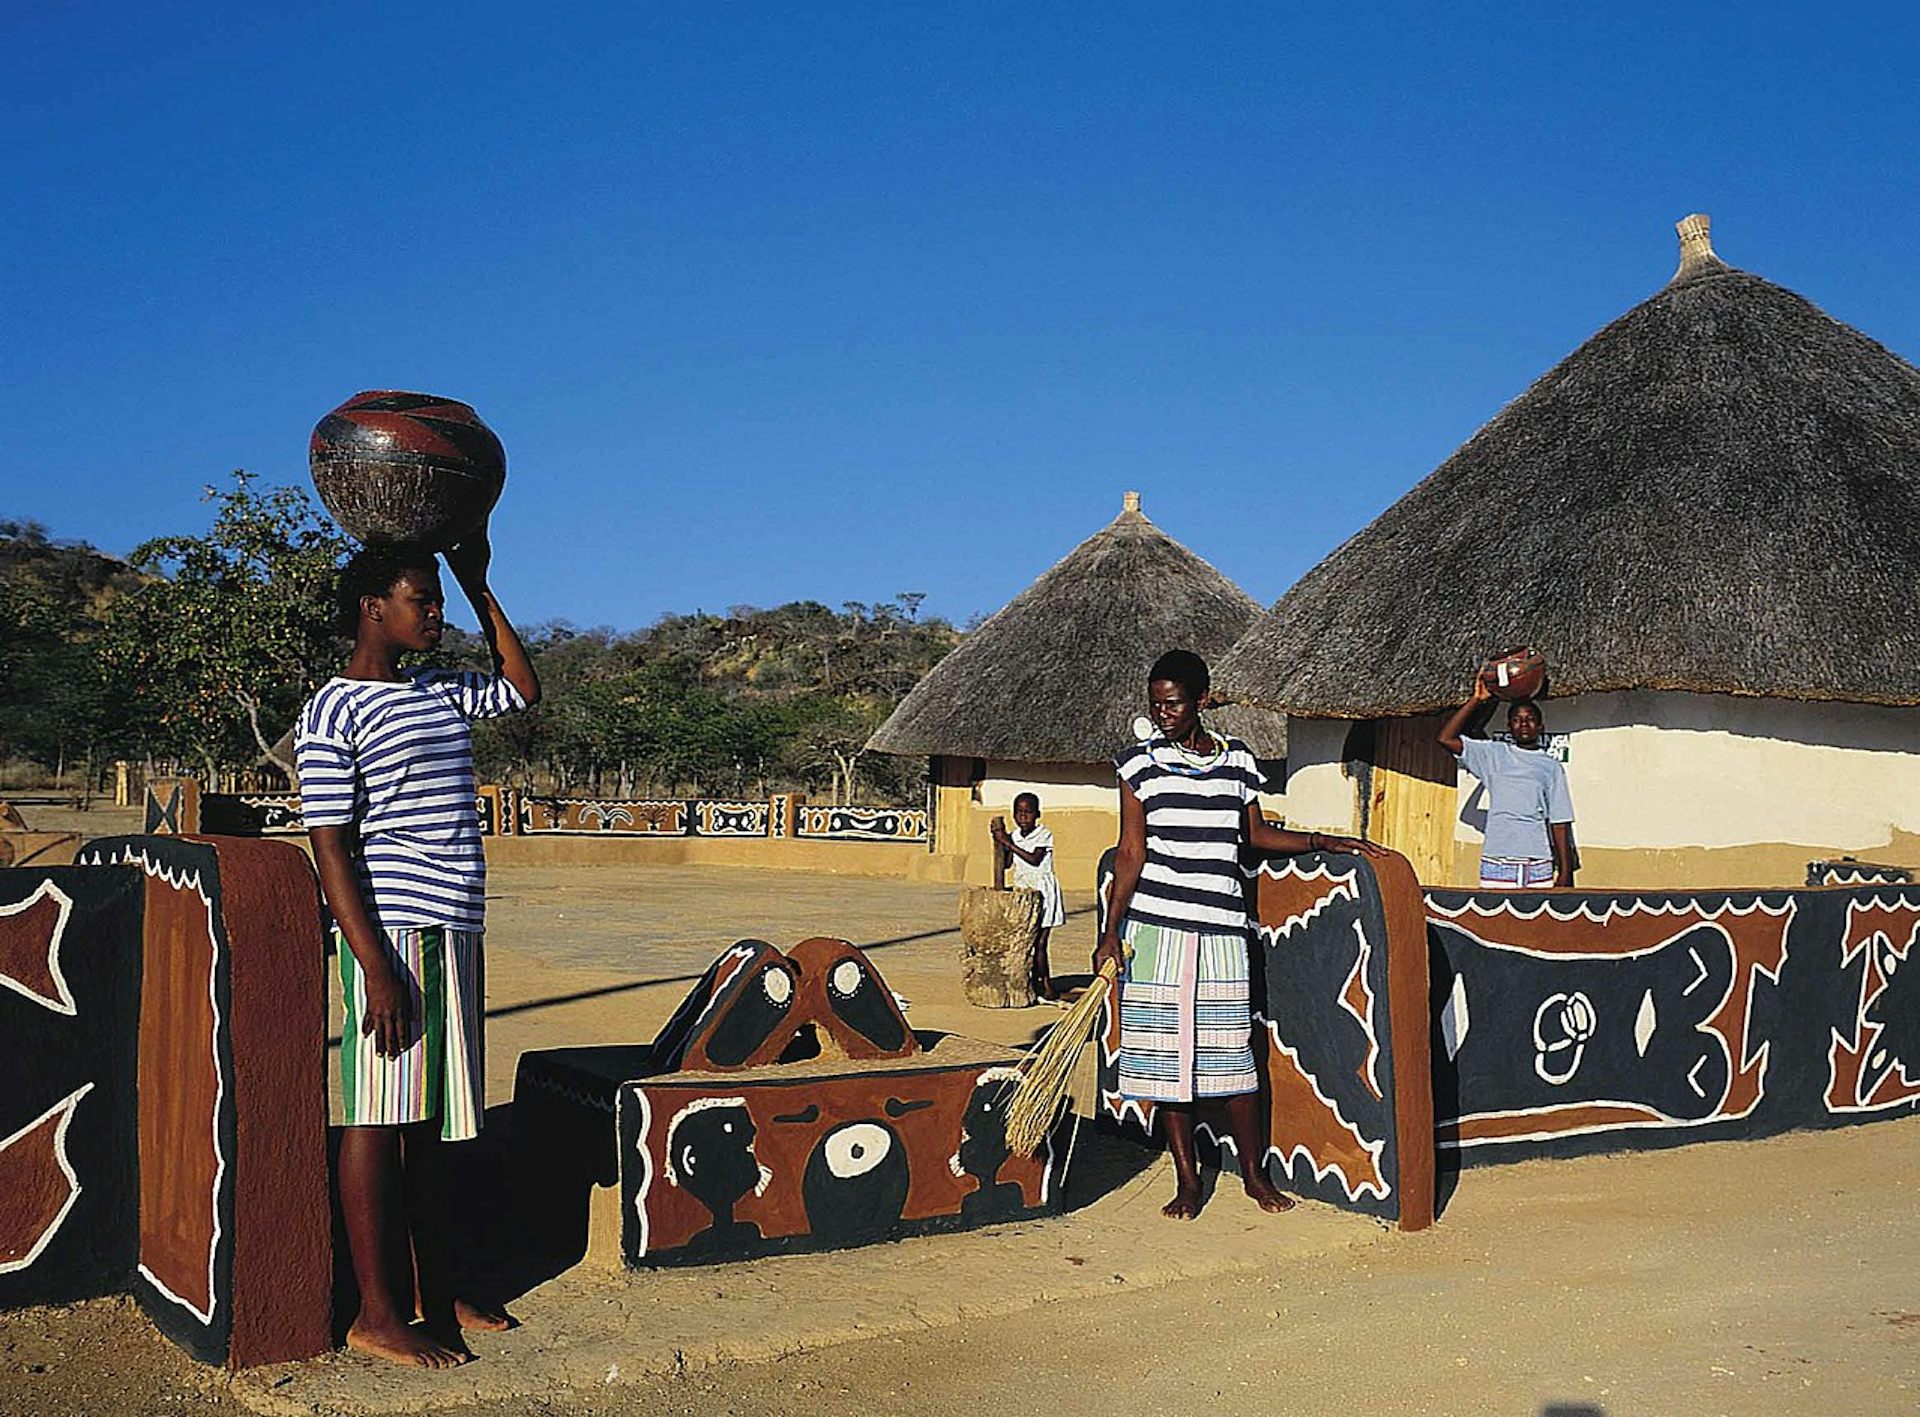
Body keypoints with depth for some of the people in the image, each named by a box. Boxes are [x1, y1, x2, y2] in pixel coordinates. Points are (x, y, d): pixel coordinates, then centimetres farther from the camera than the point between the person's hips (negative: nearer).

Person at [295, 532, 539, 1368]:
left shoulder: (435, 694, 16)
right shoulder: (334, 713, -7)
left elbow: (522, 689, 30)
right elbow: (331, 849, -12)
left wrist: (480, 587, 23)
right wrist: (376, 967, -18)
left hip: (452, 935, 8)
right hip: (390, 932, -8)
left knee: (432, 1123, 13)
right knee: (378, 1120, -3)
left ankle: (431, 1291, 22)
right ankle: (377, 1314, 5)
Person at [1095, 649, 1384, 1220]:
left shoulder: (1238, 760, 7)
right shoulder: (1140, 763, 0)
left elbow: (1256, 835, 21)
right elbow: (1130, 853, -1)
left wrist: (1322, 841, 12)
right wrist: (1111, 931, -8)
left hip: (1221, 929, 1)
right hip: (1155, 926, -1)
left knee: (1231, 1050, 4)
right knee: (1167, 1052, 4)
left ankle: (1254, 1174, 20)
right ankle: (1187, 1179, 16)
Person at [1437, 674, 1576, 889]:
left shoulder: (1551, 766, 11)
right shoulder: (1494, 756, 12)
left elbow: (1559, 821, 9)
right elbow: (1446, 739, 3)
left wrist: (1564, 871, 3)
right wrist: (1476, 700, 2)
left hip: (1538, 865, 0)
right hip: (1496, 862, 0)